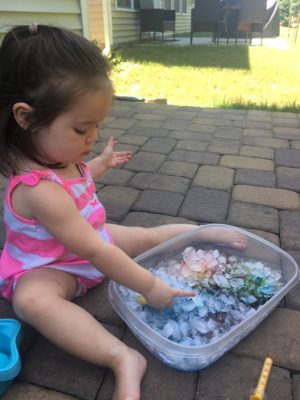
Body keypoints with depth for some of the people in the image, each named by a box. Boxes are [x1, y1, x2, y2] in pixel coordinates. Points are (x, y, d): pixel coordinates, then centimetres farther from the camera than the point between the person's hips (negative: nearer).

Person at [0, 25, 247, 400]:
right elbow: (95, 251, -37)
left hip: (91, 241, 8)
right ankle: (123, 358, -41)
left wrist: (101, 164, 16)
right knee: (31, 299, -40)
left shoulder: (58, 156, -9)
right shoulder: (39, 190, -39)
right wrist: (150, 287, -31)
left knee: (150, 235, 4)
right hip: (48, 268, -7)